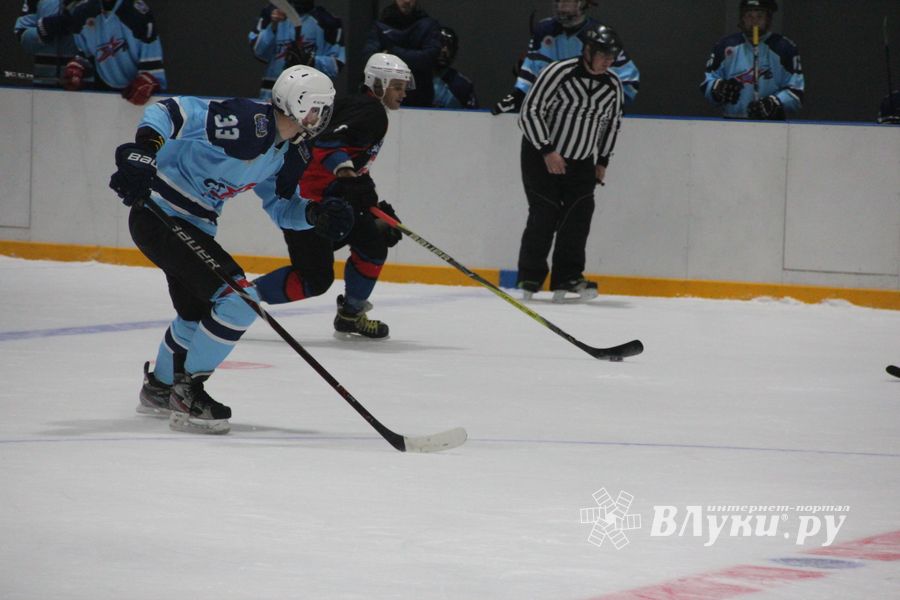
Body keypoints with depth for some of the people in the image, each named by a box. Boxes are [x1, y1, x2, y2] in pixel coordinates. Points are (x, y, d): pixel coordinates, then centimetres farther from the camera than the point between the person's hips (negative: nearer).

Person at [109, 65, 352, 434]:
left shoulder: (286, 153, 5)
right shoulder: (246, 122, -25)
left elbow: (280, 207, 15)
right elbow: (171, 112, -27)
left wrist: (315, 213, -4)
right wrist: (145, 148, -41)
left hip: (193, 226, 10)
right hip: (160, 217, -10)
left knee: (197, 313, 28)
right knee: (238, 299, -18)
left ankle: (159, 388, 52)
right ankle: (187, 394, -8)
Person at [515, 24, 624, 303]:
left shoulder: (613, 85, -3)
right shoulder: (559, 73, -20)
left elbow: (611, 122, 14)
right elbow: (529, 111, -19)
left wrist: (603, 160, 13)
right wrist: (547, 151, -22)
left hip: (581, 162, 5)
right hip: (540, 155, -5)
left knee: (579, 216, -6)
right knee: (544, 215, -10)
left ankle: (567, 280, -1)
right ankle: (530, 279, 1)